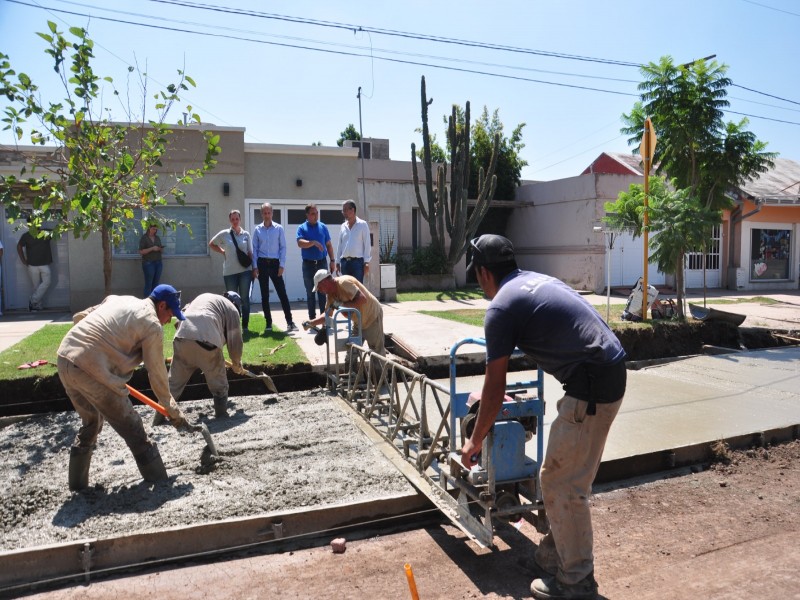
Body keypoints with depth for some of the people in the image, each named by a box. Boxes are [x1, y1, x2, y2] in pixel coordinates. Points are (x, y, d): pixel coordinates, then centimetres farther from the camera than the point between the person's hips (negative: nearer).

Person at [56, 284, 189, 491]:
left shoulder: (117, 299, 19)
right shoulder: (152, 326, -3)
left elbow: (79, 317, 24)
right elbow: (157, 374, 1)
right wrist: (173, 410, 12)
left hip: (65, 359, 8)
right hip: (92, 371, -8)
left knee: (91, 423, 28)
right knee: (133, 430, 4)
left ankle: (77, 483, 37)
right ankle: (161, 485, 12)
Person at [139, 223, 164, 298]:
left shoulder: (157, 238, 14)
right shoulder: (144, 238, -2)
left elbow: (161, 250, 19)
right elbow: (141, 251, -8)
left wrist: (161, 249, -4)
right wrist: (152, 248, -17)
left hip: (158, 263, 5)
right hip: (148, 263, -5)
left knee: (156, 283, 3)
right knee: (148, 284, -8)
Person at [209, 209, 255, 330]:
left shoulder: (246, 234, 5)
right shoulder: (224, 234, 2)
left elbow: (250, 253, 7)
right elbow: (211, 244, 15)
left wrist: (253, 268, 2)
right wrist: (222, 252, 4)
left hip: (245, 271, 0)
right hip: (229, 272, 0)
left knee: (245, 298, 2)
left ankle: (245, 325, 9)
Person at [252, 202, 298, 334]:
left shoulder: (279, 228, 1)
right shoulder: (258, 229, 4)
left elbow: (283, 247, 1)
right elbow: (255, 249, 5)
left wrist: (281, 265, -6)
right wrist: (255, 267, -1)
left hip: (275, 263, -1)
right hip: (262, 263, 2)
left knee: (282, 293, -4)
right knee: (264, 295, 6)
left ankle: (289, 322, -2)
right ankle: (268, 323, 14)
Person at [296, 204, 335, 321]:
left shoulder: (323, 227, 7)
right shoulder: (302, 228, 0)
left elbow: (329, 245, 10)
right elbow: (300, 243, -16)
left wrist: (332, 260, 6)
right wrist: (314, 242, -29)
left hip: (322, 263, 1)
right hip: (308, 264, -1)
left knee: (323, 292, 2)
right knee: (310, 293, 6)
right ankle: (312, 319, 14)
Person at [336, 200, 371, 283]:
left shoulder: (362, 224, 0)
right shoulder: (343, 226, 13)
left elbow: (367, 244, -4)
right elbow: (340, 246, 16)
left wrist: (366, 262, -10)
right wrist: (338, 262, 11)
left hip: (357, 261, -5)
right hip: (344, 262, 5)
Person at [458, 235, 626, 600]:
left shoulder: (501, 307, -9)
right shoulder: (536, 281, 17)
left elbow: (495, 390, -5)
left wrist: (474, 442, 7)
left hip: (592, 385, -10)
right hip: (610, 373, 10)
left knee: (562, 485, 4)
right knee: (564, 478, 20)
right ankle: (554, 556, 35)